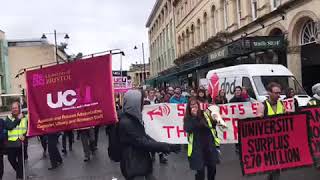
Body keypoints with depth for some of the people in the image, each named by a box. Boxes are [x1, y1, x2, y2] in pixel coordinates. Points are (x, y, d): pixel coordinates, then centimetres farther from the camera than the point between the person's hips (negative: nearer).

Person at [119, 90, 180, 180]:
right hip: (133, 166, -8)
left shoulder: (134, 118, 5)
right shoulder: (126, 123, -24)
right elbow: (142, 142, -25)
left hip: (141, 162, 8)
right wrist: (167, 146, -21)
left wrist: (162, 147, 3)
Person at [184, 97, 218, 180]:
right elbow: (187, 129, -21)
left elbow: (212, 125, 16)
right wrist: (193, 116, -20)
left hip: (210, 145, 3)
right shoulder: (187, 118, -3)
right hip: (197, 147, -3)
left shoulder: (205, 114, 4)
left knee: (212, 167, 14)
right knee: (200, 170, -2)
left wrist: (215, 121, -5)